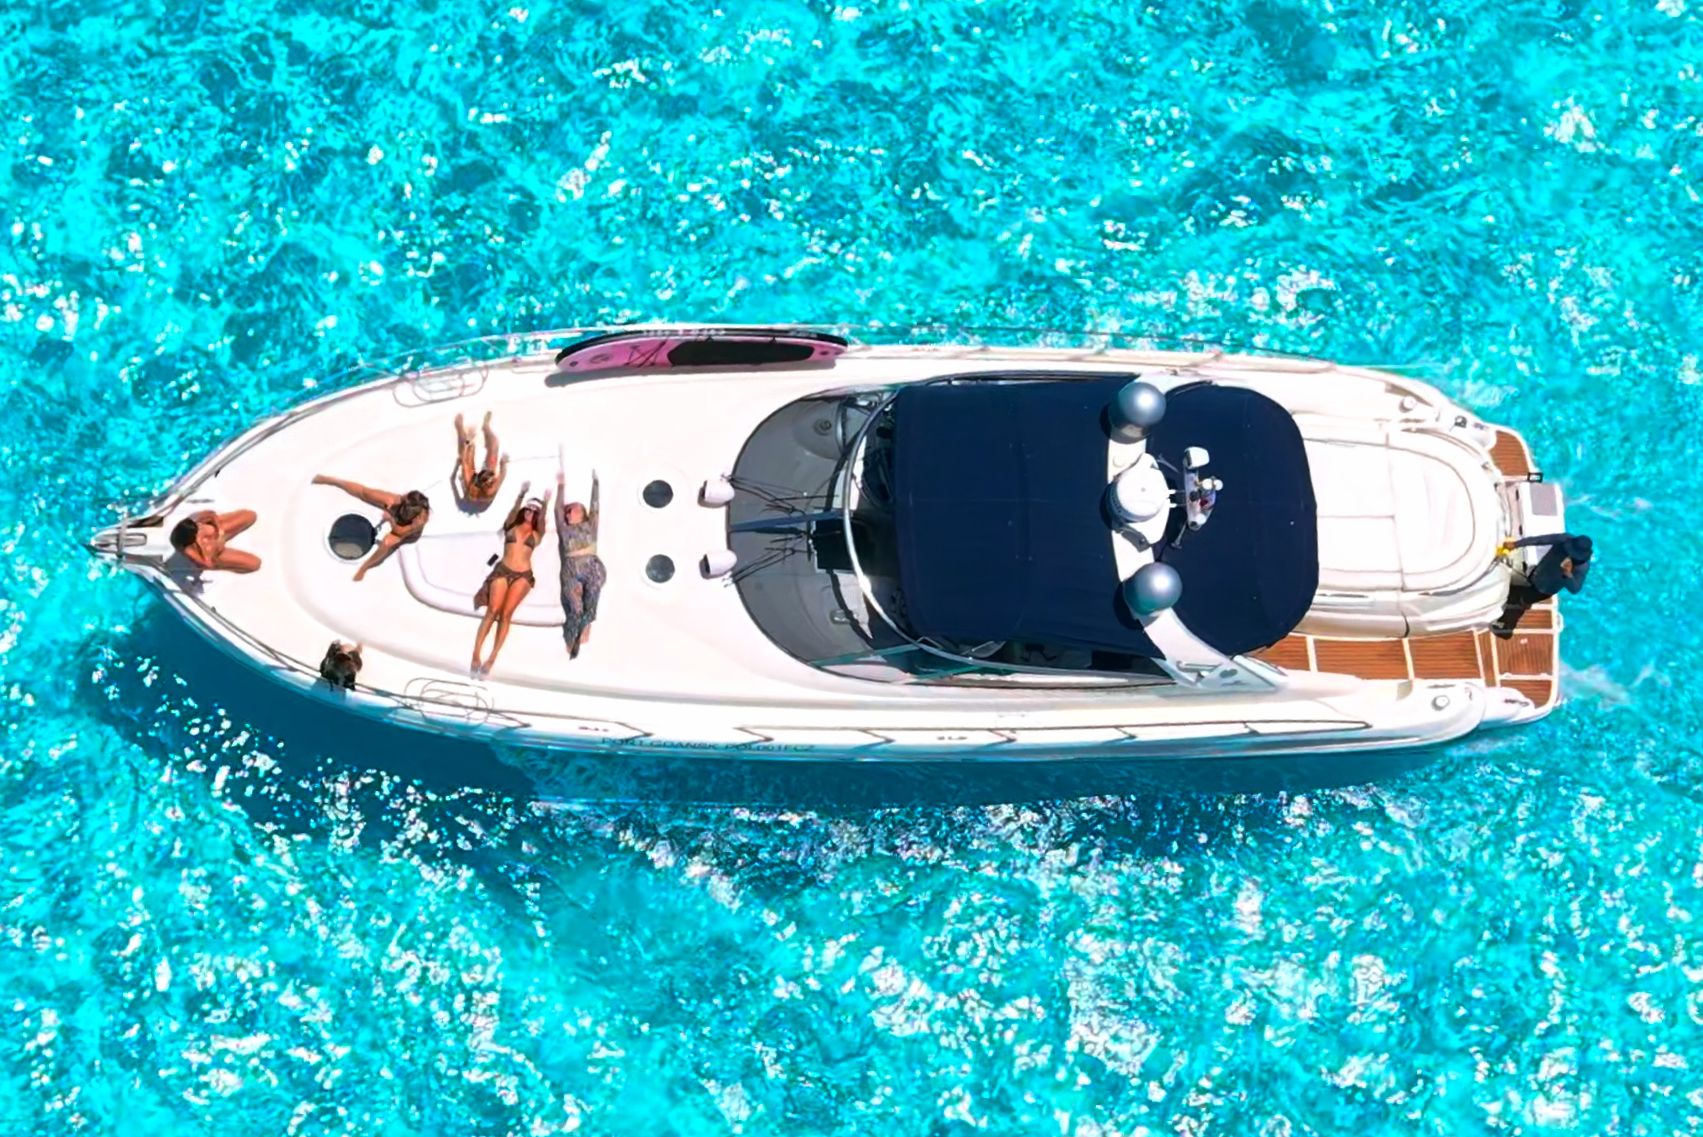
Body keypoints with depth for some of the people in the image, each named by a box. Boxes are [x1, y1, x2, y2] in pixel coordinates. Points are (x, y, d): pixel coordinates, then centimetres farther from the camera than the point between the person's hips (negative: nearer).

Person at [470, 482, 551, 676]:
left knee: (506, 614, -9)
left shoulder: (537, 534, 11)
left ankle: (492, 659, -9)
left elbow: (542, 519, -8)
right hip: (503, 571, 0)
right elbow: (514, 510, -8)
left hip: (523, 575, 0)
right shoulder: (511, 527, 10)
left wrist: (546, 504, -25)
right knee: (492, 612, -12)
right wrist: (522, 495, -24)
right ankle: (476, 654, -13)